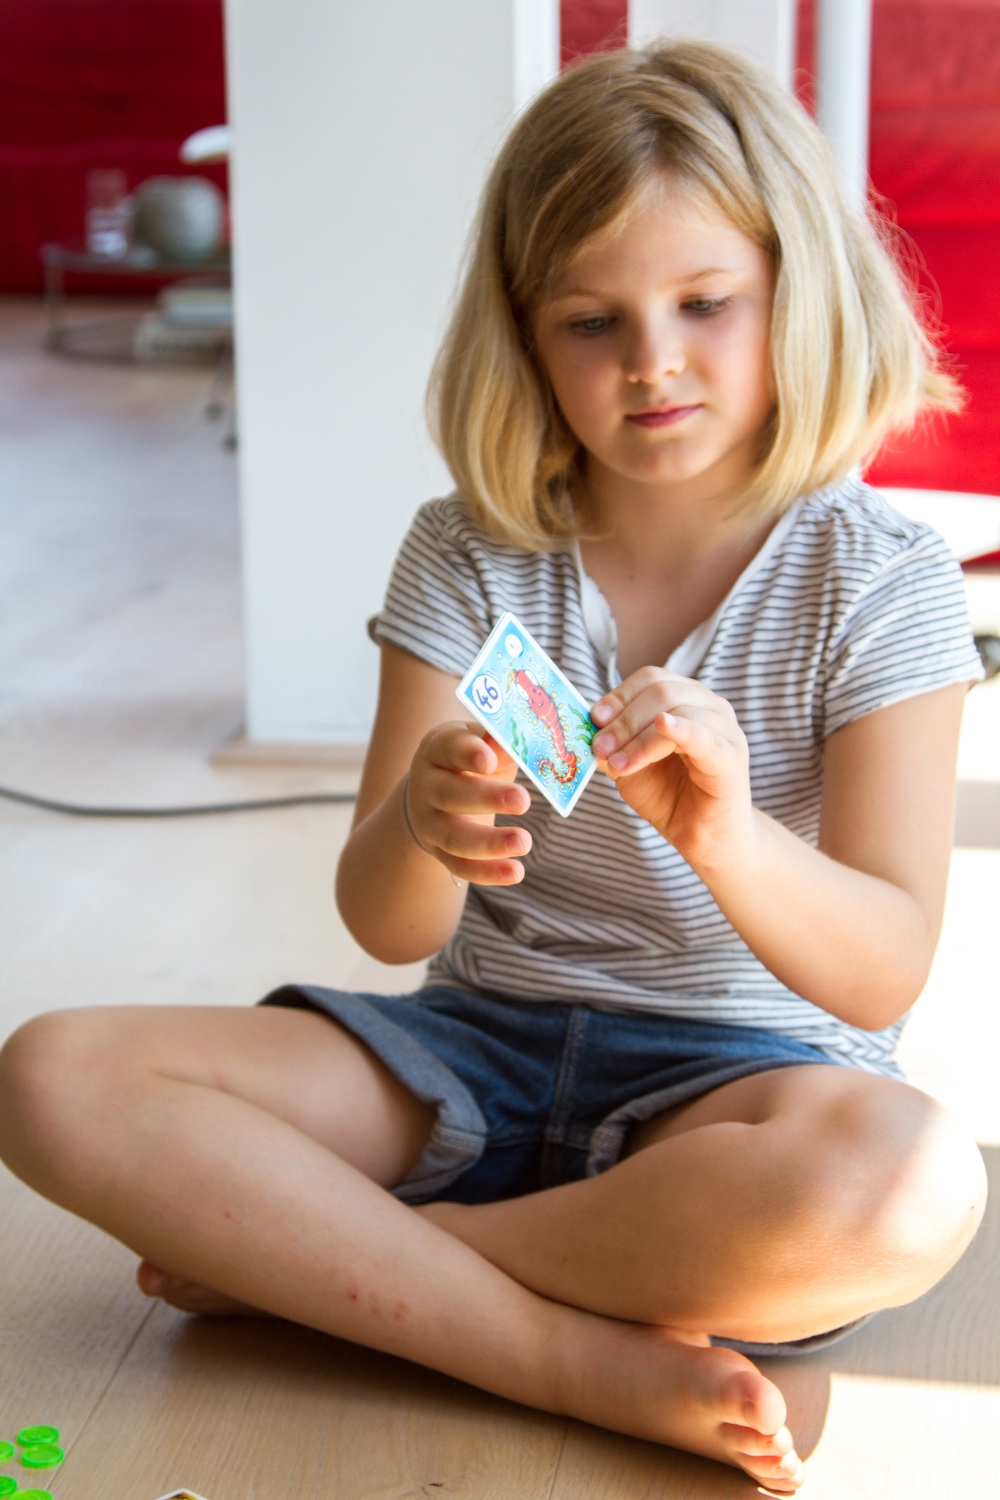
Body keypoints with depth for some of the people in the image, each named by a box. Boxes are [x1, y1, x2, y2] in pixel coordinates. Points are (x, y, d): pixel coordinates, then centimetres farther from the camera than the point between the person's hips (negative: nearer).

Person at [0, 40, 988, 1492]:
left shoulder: (878, 579, -6)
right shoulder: (470, 555, -1)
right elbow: (387, 927, -6)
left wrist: (728, 838, -35)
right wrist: (423, 831, -32)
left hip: (744, 1070, -2)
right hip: (482, 1047, 2)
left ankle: (302, 1256, -19)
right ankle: (593, 1359, -22)